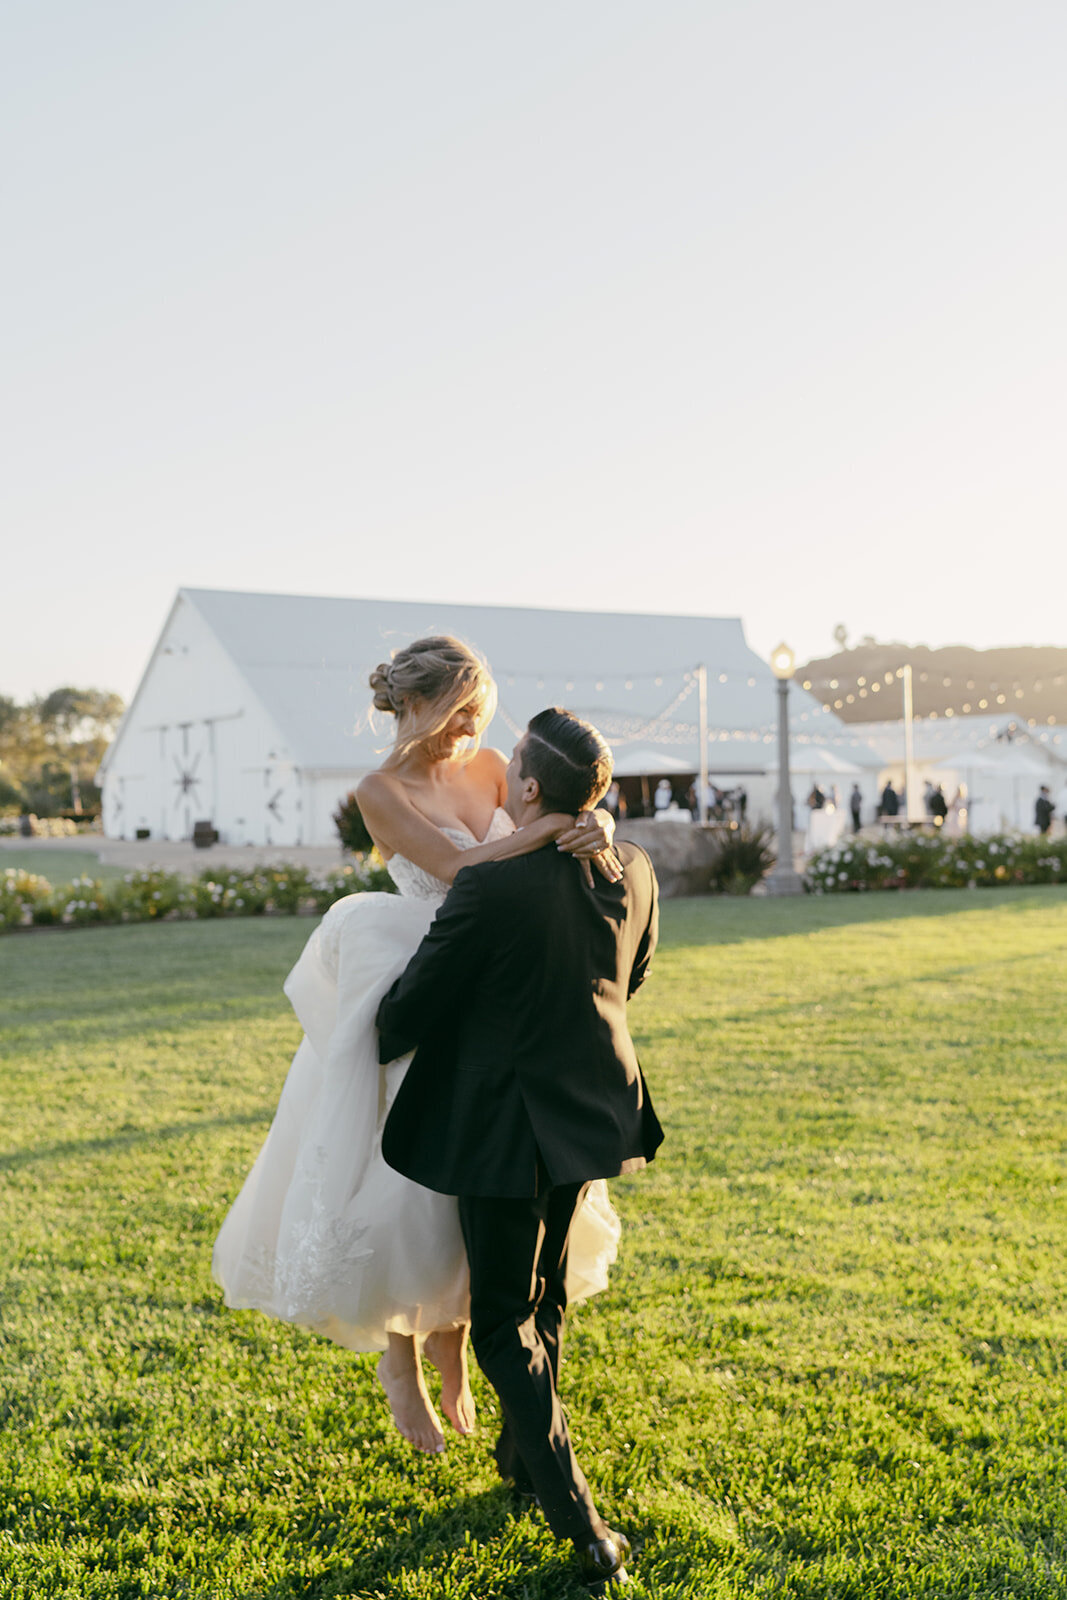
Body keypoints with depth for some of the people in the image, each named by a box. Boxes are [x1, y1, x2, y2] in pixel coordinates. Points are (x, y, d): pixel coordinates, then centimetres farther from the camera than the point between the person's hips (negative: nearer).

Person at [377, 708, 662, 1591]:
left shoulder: (491, 887, -26)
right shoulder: (632, 872, -7)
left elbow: (413, 1004, -14)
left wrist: (378, 1044, 8)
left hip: (505, 1123, -6)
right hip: (590, 1108, 6)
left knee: (506, 1323, 8)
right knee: (546, 1296, 24)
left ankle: (582, 1525, 5)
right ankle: (522, 1457, 42)